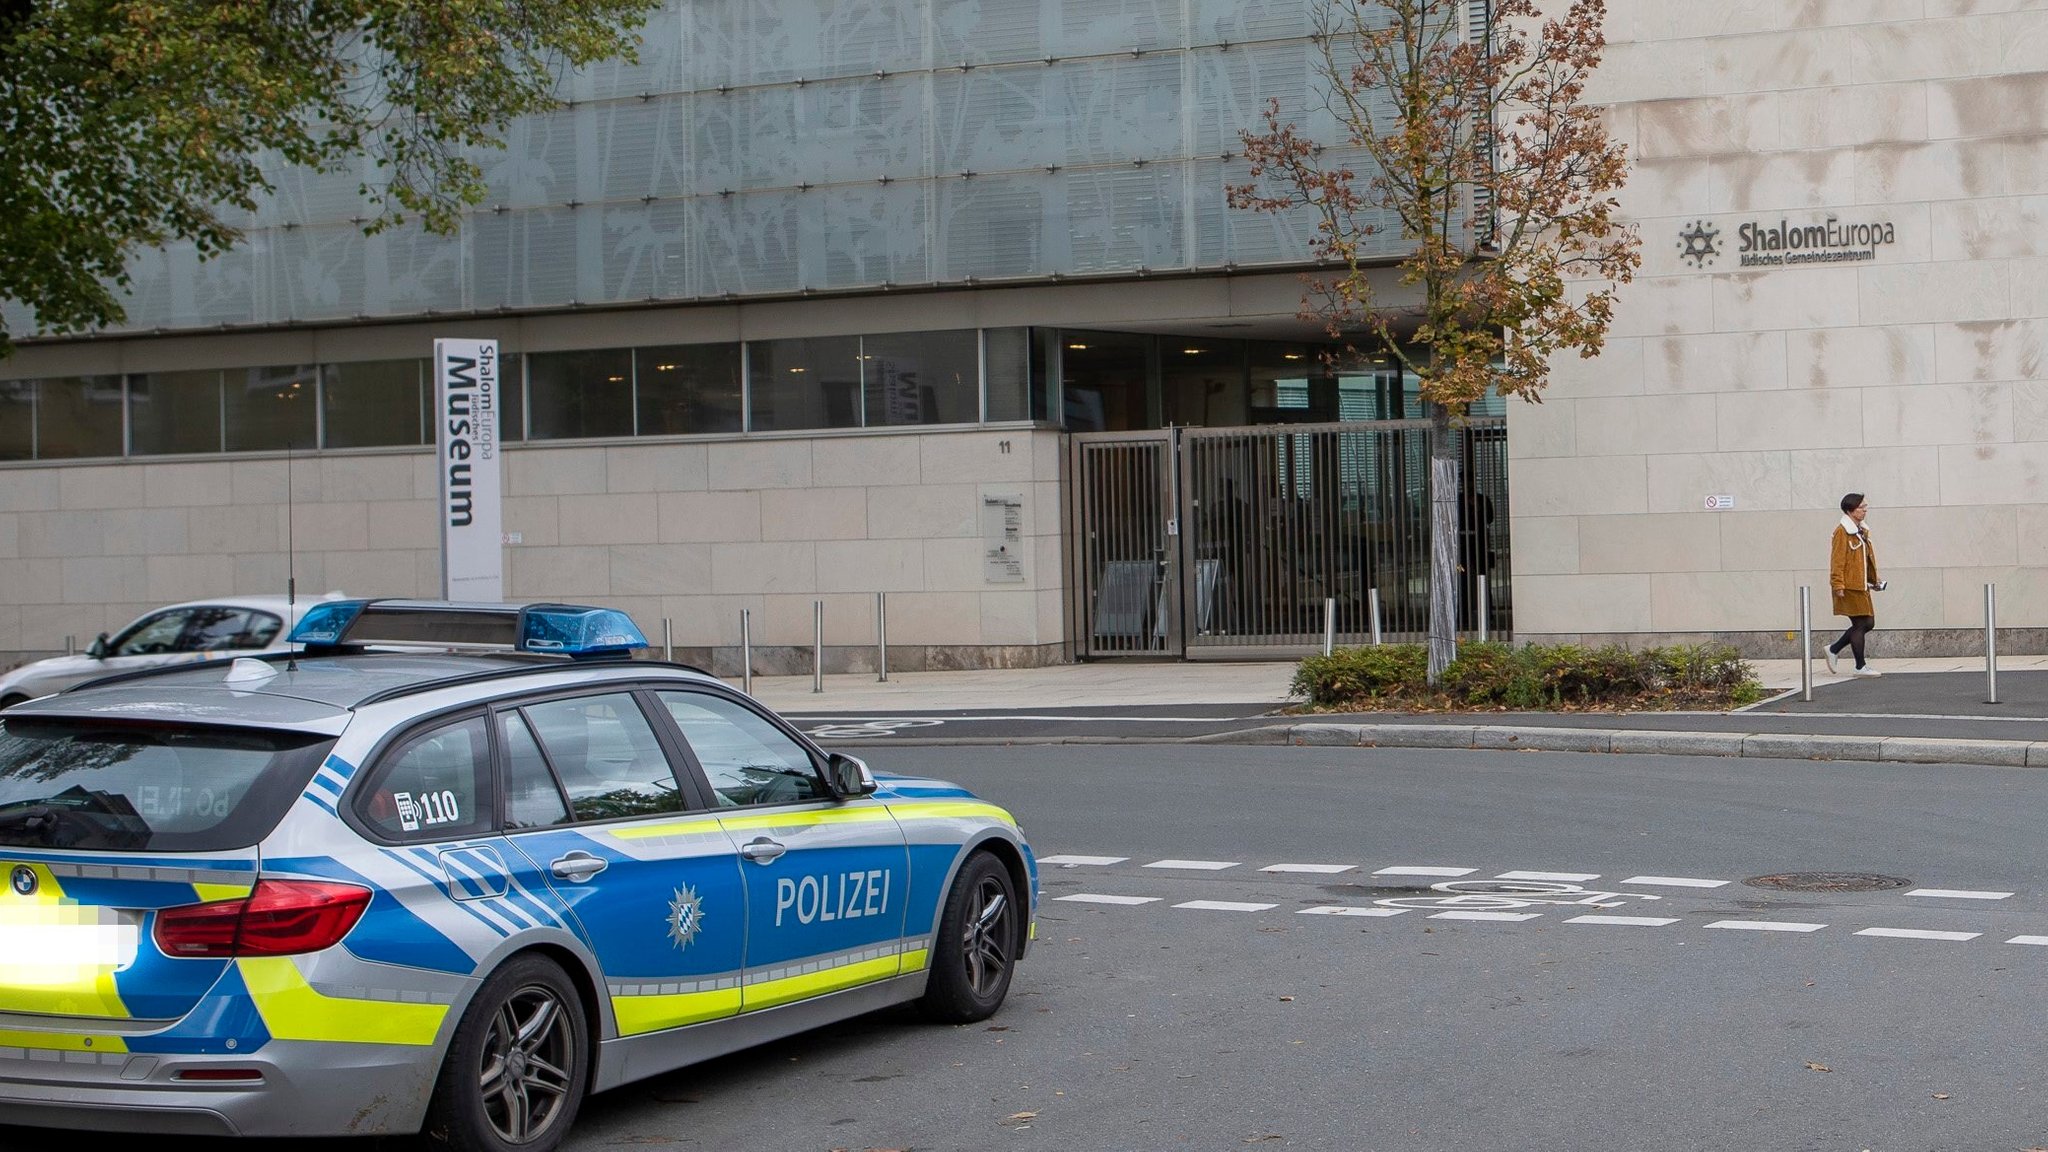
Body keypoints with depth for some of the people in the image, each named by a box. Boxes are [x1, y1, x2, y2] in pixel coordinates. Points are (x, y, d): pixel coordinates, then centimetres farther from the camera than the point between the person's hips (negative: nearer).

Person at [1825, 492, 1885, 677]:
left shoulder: (1862, 532, 16)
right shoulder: (1842, 532, -12)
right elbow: (1837, 561, -16)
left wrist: (1874, 580, 18)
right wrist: (1838, 586, -20)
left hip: (1861, 586, 9)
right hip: (1849, 588, -9)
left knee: (1868, 623, 10)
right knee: (1860, 624, -5)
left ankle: (1834, 649, 22)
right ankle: (1861, 667, 3)